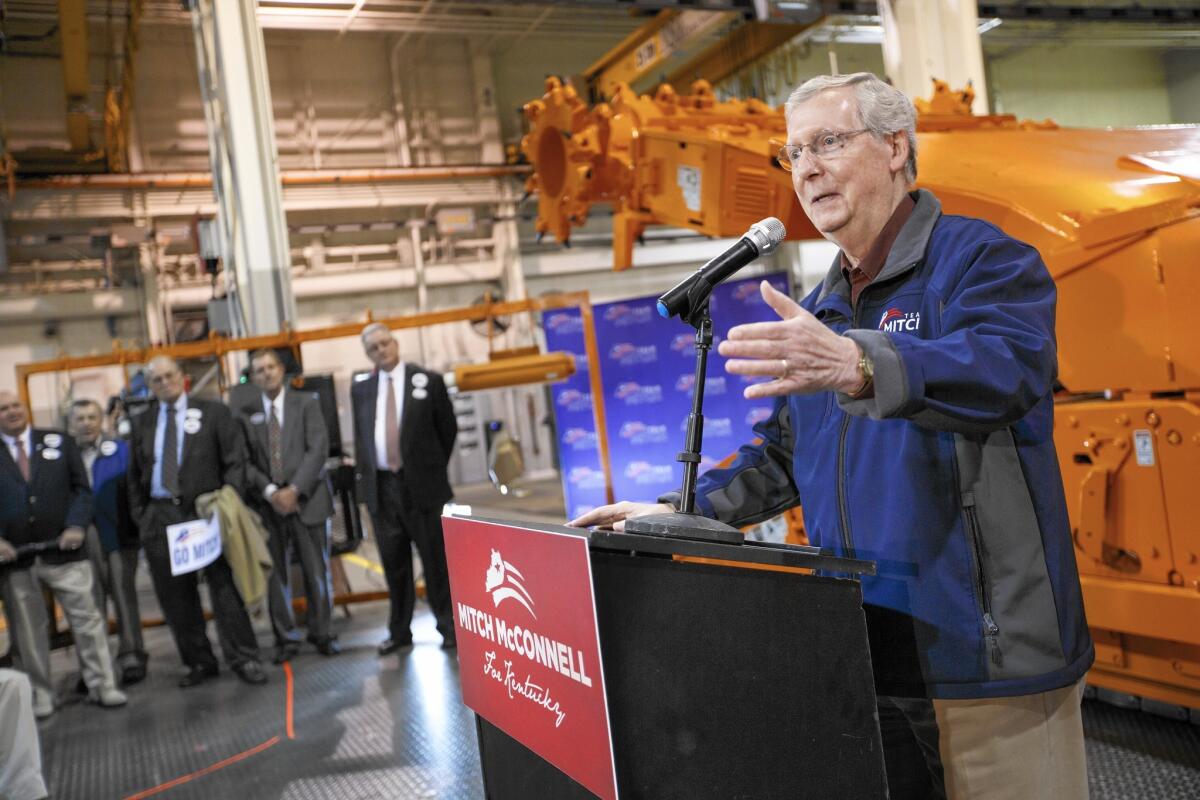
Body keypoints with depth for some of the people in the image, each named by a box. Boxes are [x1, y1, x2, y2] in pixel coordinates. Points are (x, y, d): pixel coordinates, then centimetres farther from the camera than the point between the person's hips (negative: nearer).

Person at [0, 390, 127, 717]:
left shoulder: (59, 441, 8)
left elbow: (81, 488, 6)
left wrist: (77, 526, -9)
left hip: (62, 550, 0)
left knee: (87, 619, 1)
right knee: (28, 631, 8)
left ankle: (102, 686, 10)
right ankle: (39, 696, 20)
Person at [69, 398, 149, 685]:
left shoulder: (123, 451, 3)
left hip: (119, 536, -1)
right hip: (82, 540, 1)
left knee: (124, 596, 4)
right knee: (90, 603, 5)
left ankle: (131, 657, 10)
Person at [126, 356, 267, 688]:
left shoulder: (214, 413, 3)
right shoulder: (142, 423, 13)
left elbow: (235, 461, 0)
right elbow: (135, 475, 16)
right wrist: (140, 516, 7)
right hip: (160, 517, 4)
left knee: (224, 586, -2)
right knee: (175, 595, 6)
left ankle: (243, 659, 5)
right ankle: (199, 662, 18)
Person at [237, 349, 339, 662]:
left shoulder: (306, 403, 6)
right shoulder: (246, 415, 9)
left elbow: (318, 449, -3)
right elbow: (245, 461, 3)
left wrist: (294, 490, -12)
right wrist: (270, 492, -12)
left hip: (307, 499, -1)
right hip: (266, 503, 1)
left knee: (317, 571, 2)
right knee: (274, 574, 3)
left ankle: (321, 633, 14)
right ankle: (286, 637, 14)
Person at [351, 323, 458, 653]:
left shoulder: (428, 381, 1)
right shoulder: (361, 390, 9)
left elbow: (448, 428, 6)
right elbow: (360, 437, 17)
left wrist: (433, 468, 8)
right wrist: (363, 477, 9)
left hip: (422, 485, -3)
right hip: (381, 487, 3)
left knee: (436, 560, 2)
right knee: (394, 563, 9)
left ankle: (448, 626, 15)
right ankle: (399, 631, 20)